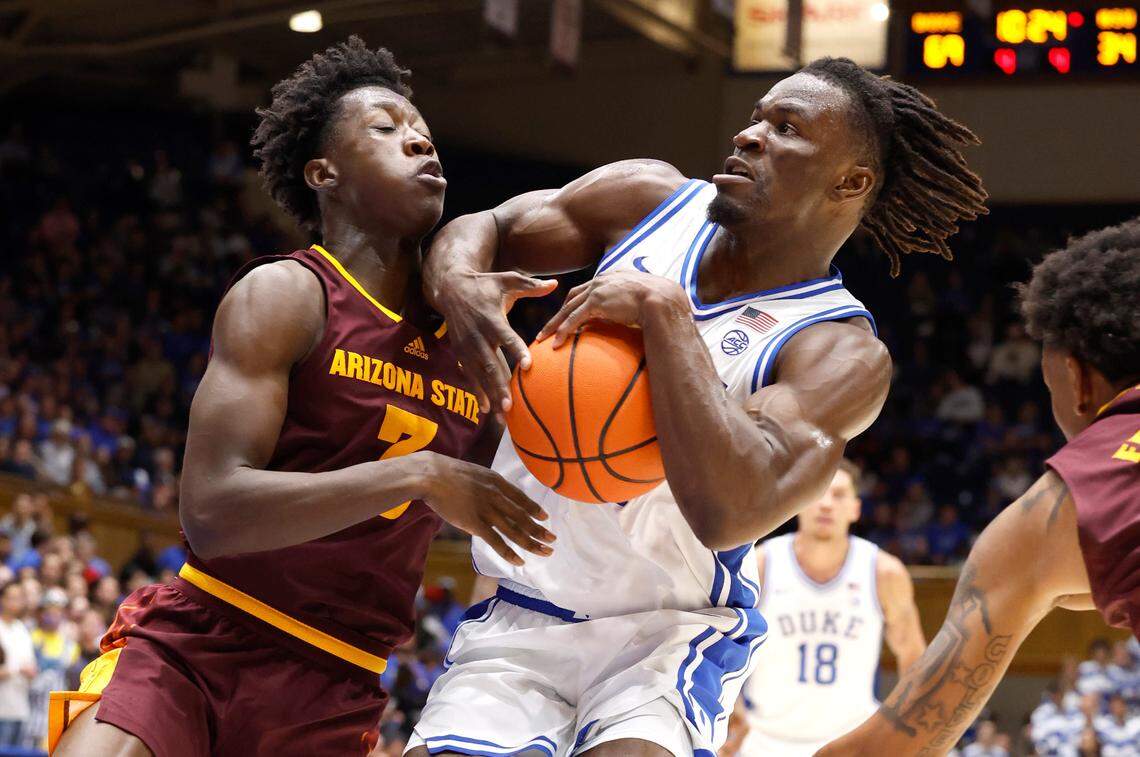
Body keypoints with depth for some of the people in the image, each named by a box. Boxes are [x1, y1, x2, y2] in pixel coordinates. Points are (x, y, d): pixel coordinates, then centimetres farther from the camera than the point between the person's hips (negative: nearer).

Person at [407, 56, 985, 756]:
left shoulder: (842, 354, -14)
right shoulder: (649, 200, 1)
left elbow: (726, 512, -30)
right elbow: (480, 228, 8)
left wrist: (664, 313, -29)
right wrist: (457, 285, -16)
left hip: (668, 634, -4)